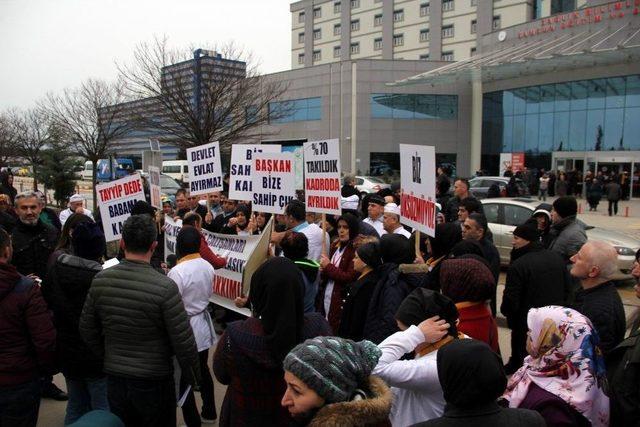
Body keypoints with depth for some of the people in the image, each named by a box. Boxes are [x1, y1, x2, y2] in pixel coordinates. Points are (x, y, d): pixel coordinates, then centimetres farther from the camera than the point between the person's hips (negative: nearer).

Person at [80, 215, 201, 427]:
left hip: (114, 378, 4)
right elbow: (183, 341, -18)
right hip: (154, 382, -4)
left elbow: (87, 330, 3)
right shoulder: (164, 287, -23)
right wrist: (194, 376, -2)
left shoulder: (100, 280, -9)